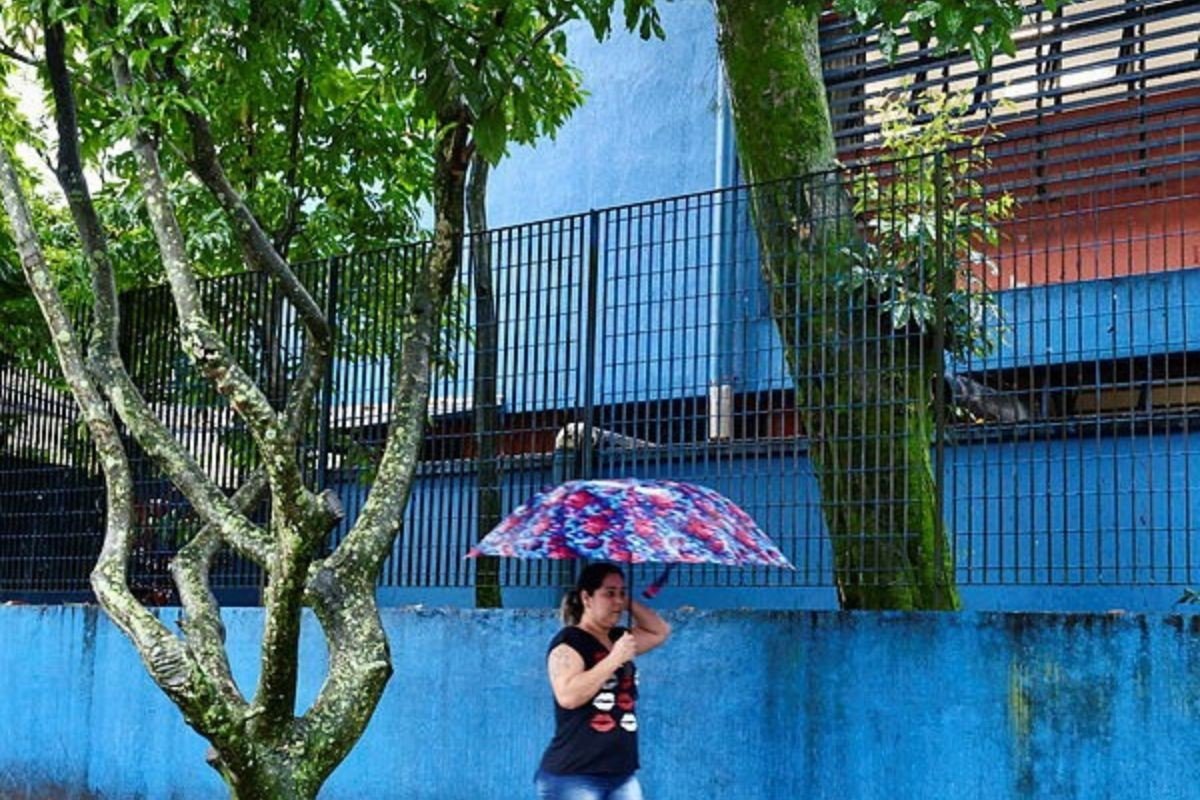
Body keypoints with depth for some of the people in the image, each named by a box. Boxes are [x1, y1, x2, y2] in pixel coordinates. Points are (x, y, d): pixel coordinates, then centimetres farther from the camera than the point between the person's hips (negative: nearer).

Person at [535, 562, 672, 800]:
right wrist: (614, 659, -20)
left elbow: (660, 631, 25)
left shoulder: (618, 639, 15)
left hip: (622, 775, 8)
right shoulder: (569, 641, -9)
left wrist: (629, 603, 12)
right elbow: (568, 695, -23)